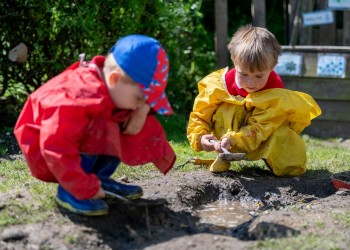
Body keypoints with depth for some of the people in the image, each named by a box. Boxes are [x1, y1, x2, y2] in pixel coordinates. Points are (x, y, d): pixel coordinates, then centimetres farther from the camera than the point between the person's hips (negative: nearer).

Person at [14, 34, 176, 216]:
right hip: (44, 156, -8)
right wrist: (86, 190, -34)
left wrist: (144, 109, -21)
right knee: (101, 131, -34)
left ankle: (99, 178, -2)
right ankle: (68, 191, -21)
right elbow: (56, 150, -40)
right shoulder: (78, 100, -37)